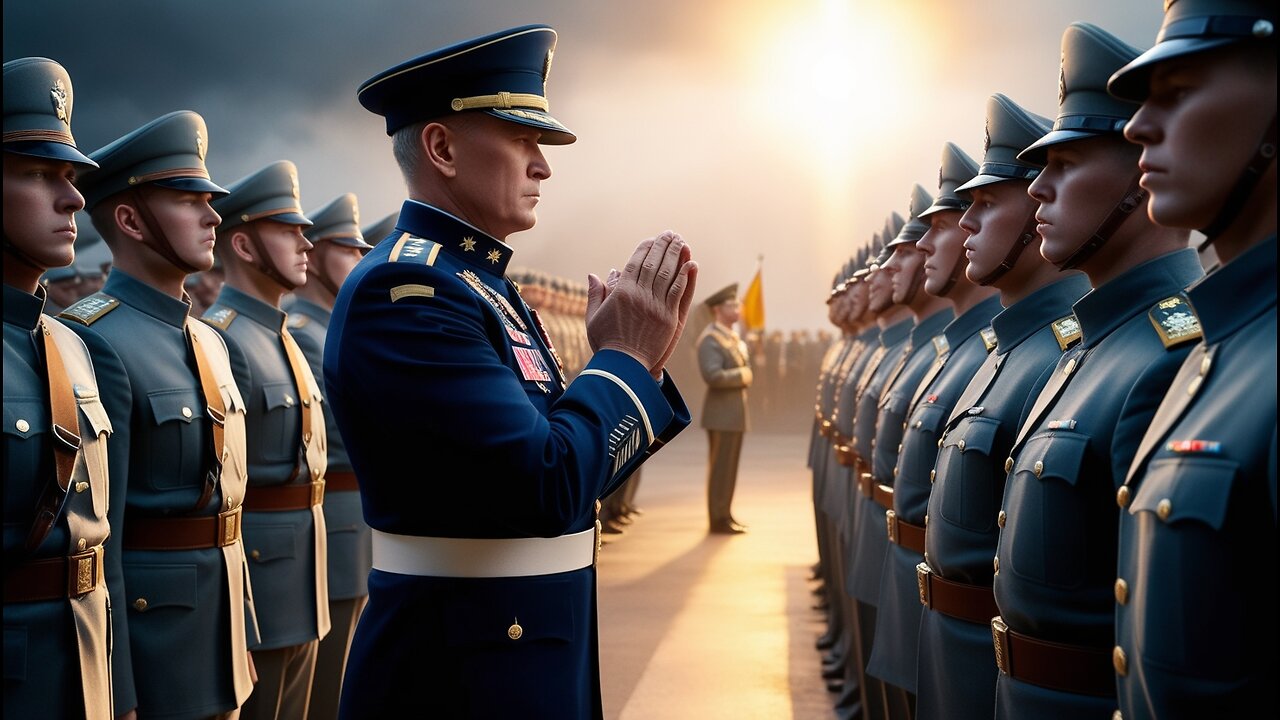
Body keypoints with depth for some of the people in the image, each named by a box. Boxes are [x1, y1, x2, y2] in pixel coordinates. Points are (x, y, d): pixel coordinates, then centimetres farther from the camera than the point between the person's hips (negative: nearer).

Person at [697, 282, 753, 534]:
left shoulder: (734, 337, 16)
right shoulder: (710, 339, -14)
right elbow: (713, 375, -24)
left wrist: (744, 376, 0)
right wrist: (742, 374, -14)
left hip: (735, 410, 9)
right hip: (722, 412, -9)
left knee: (729, 466, 14)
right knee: (720, 466, -4)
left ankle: (725, 514, 22)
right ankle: (718, 519, 2)